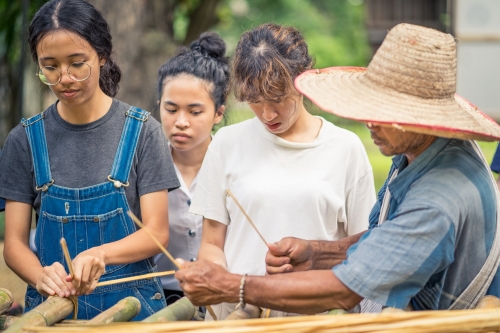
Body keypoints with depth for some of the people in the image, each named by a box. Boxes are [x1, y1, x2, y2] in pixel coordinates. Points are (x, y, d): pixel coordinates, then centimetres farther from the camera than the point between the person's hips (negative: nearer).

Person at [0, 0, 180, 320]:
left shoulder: (142, 132, -1)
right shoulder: (26, 140, 3)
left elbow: (157, 233, -4)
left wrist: (101, 253, -23)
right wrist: (41, 277, -20)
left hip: (131, 301, -1)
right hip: (53, 304, 1)